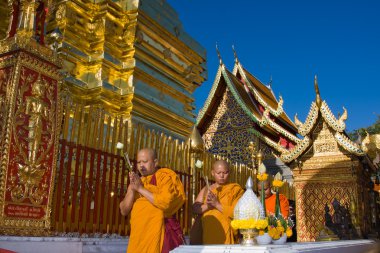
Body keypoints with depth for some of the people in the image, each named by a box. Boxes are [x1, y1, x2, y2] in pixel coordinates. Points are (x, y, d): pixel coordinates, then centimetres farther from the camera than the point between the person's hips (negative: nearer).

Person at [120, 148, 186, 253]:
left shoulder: (164, 176, -2)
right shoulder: (137, 181, 15)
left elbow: (166, 203, -19)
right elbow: (124, 211, 10)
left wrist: (140, 188, -12)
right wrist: (132, 189, -5)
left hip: (159, 232, -5)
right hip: (138, 234, 6)